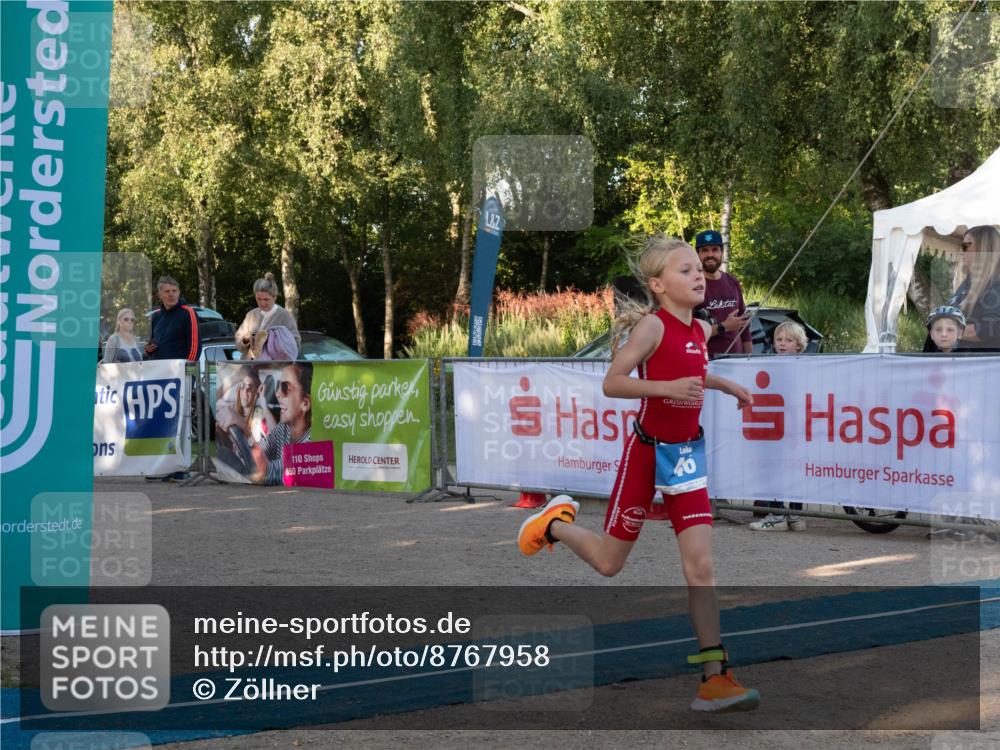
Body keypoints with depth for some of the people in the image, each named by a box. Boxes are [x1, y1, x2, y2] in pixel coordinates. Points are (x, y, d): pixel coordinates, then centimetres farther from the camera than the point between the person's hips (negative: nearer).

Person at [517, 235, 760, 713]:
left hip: (686, 454, 5)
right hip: (646, 451, -5)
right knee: (609, 563, 7)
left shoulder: (701, 330, 7)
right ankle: (556, 521, 38)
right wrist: (669, 387, -30)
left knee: (700, 565, -5)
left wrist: (724, 385, 15)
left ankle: (714, 677, -6)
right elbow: (612, 383, -20)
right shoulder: (652, 325, -15)